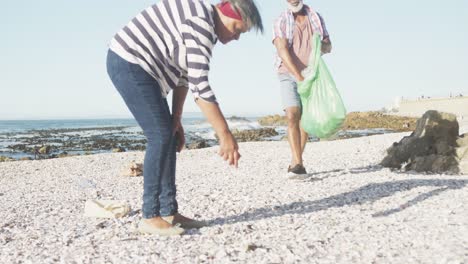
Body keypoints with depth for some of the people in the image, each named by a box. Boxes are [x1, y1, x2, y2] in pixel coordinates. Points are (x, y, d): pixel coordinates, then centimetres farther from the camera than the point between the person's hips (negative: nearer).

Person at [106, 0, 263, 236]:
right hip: (129, 63, -10)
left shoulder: (202, 22, 11)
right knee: (160, 137, -13)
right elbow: (199, 86, -28)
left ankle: (169, 212, 10)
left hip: (136, 66, 10)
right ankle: (150, 218, -9)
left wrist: (176, 120, 8)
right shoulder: (200, 23, -21)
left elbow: (184, 76, 12)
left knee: (169, 137, 7)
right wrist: (225, 135, -26)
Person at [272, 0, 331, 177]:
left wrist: (322, 45, -19)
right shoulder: (281, 22, -1)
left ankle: (295, 163, 13)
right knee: (292, 116, -19)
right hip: (289, 75, -3)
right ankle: (298, 164, -24)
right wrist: (299, 76, -27)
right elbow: (283, 50, -15)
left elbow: (329, 47, 8)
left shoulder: (316, 18, 9)